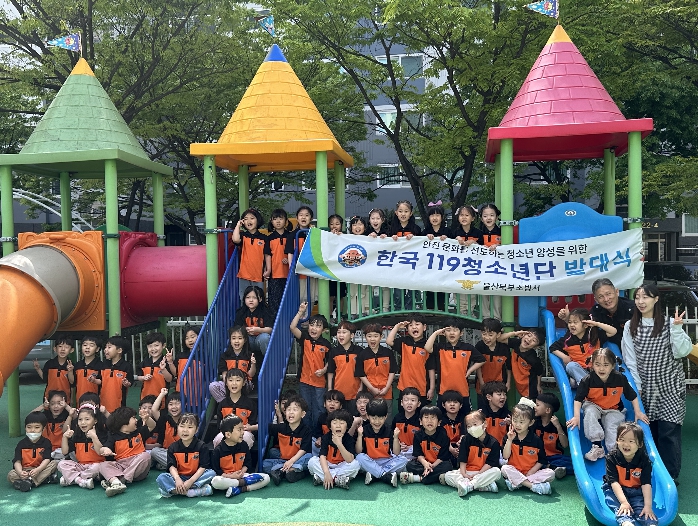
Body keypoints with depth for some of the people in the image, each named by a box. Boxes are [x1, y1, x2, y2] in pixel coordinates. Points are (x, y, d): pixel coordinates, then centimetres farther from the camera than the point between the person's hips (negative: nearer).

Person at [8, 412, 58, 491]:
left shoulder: (46, 442, -2)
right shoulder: (22, 444, 0)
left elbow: (47, 459, -13)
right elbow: (17, 461, -9)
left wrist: (38, 470, -34)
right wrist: (20, 472, -32)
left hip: (41, 469, 0)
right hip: (25, 471, 0)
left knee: (55, 463, -25)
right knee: (10, 475, -28)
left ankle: (30, 481, -34)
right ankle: (45, 478, -34)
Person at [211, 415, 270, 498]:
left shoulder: (244, 445, 2)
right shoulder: (218, 450, -10)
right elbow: (215, 470, -9)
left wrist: (242, 472, -9)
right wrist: (231, 476, -19)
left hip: (240, 475, 4)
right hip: (225, 477, -4)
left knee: (266, 478, -15)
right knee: (215, 482, -39)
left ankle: (238, 489, -27)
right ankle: (244, 482, -22)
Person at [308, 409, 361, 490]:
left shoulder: (349, 439, -16)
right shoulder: (326, 437, -12)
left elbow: (350, 460, -28)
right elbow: (322, 456, -21)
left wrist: (339, 444, -39)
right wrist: (326, 473, -36)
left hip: (342, 466, -1)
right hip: (327, 465, 1)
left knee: (356, 464, -29)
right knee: (312, 461, -25)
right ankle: (338, 479, -28)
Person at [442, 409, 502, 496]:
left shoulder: (493, 443, -5)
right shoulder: (466, 439, 1)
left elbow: (490, 463, -10)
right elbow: (462, 460, -3)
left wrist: (477, 474, -19)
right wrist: (463, 474, -17)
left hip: (484, 473, -2)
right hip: (467, 472, 2)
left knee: (497, 472, -30)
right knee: (447, 476, -21)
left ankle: (469, 485, -35)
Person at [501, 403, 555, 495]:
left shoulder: (536, 439, -3)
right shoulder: (509, 437, -2)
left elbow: (542, 460, 0)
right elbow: (505, 456, -11)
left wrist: (531, 472, -12)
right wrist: (509, 440, -20)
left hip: (531, 472, 1)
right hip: (515, 472, -1)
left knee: (551, 473, -22)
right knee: (504, 469, -30)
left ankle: (516, 483, -27)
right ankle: (534, 486, -30)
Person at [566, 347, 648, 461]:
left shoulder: (620, 379, -18)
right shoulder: (588, 380, -23)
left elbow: (632, 396, -3)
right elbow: (578, 399, -21)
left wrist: (637, 412, -5)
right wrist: (576, 416, -31)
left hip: (613, 410, 1)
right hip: (593, 406, -1)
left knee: (612, 426, -26)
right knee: (590, 412, -32)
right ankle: (597, 446, -29)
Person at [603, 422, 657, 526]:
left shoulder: (644, 460, -11)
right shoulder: (611, 458, -14)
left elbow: (646, 484, -18)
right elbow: (614, 482, -20)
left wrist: (648, 506, -28)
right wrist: (624, 501, -32)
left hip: (636, 491, 2)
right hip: (616, 490, -1)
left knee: (641, 506, -28)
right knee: (618, 506, -31)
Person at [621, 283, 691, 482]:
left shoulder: (669, 324, -3)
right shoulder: (630, 327, 2)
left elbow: (681, 352, -11)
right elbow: (630, 360, 3)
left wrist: (676, 328, -20)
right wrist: (637, 386, -2)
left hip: (670, 387, -2)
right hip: (646, 388, 2)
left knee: (668, 431, -6)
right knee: (649, 430, 5)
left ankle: (670, 475, 2)